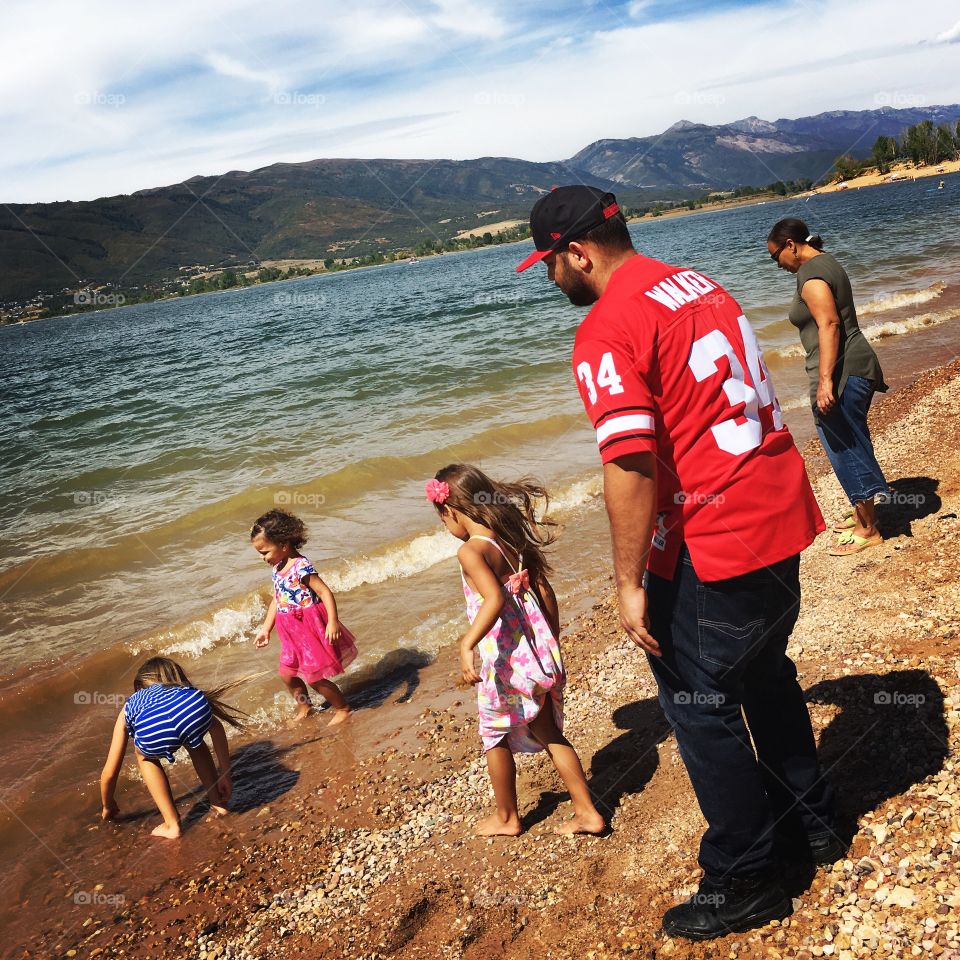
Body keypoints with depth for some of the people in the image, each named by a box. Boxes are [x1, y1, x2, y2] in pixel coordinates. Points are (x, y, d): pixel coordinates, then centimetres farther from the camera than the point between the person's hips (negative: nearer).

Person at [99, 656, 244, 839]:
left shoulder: (130, 707, 41)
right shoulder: (190, 693, 44)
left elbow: (109, 772, 45)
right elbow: (217, 728, 30)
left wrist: (108, 806, 63)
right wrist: (225, 775, 37)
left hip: (152, 729, -2)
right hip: (196, 709, 2)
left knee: (145, 757, 35)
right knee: (194, 743, 39)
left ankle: (172, 824, 28)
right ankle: (218, 803, 37)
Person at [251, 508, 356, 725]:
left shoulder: (301, 566, -22)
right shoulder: (278, 568, 5)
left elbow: (325, 593, -26)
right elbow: (277, 600, 16)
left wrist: (333, 622, -34)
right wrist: (266, 628, 20)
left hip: (311, 628, -9)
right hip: (293, 633, 9)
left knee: (314, 677, -1)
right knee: (287, 674, 16)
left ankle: (342, 709, 19)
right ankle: (304, 707, 39)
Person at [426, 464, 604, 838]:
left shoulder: (471, 551, -16)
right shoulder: (512, 539, 6)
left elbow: (494, 599, -32)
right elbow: (546, 593, 10)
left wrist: (467, 644, -36)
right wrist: (553, 645, 19)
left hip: (505, 663, -7)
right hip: (541, 653, 7)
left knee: (496, 737, 16)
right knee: (549, 734, 20)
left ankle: (506, 817, 33)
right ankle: (587, 812, 24)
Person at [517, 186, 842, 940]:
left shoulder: (607, 330, -17)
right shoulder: (701, 286, 11)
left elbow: (632, 465, -25)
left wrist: (629, 581, -18)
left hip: (712, 546, -9)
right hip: (782, 516, 9)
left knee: (701, 707, 6)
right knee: (766, 673, 26)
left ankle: (743, 884, 21)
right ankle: (811, 820, 43)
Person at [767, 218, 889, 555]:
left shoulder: (810, 273, -15)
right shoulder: (825, 262, 16)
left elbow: (829, 325, -25)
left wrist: (824, 381, -30)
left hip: (841, 372, -11)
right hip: (855, 366, 11)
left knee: (845, 448, -2)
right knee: (851, 444, 19)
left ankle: (868, 529, 7)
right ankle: (863, 512, 32)